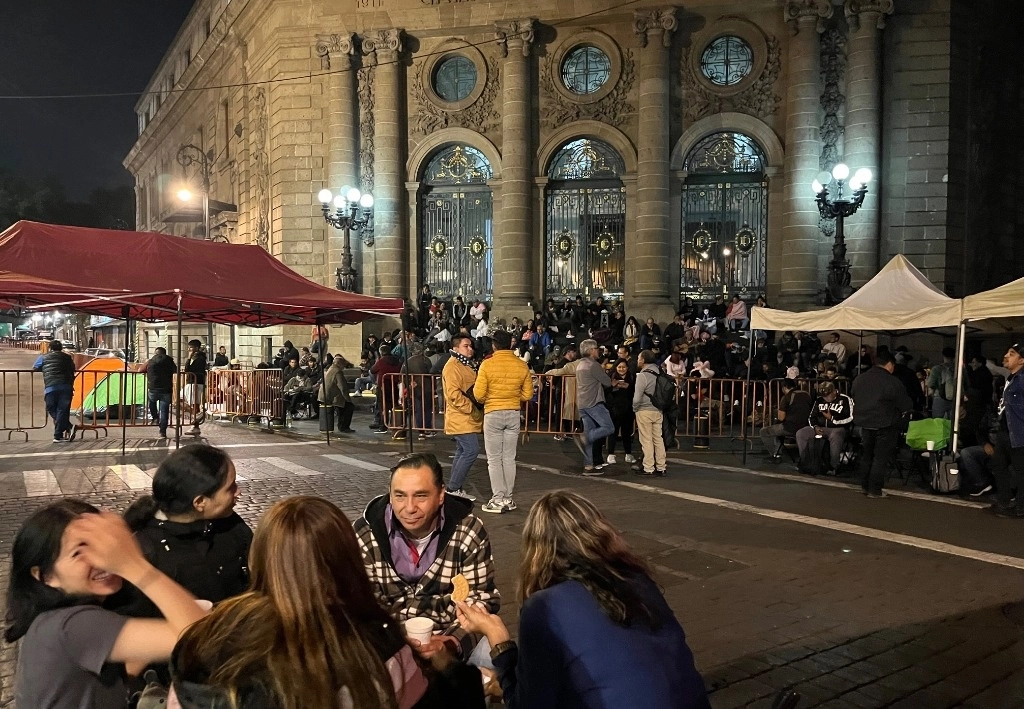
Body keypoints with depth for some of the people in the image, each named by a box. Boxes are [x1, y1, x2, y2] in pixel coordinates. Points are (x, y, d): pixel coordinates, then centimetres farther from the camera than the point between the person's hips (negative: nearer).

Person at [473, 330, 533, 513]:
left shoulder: (487, 364, -12)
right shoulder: (521, 365, -2)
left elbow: (479, 395, -12)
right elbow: (527, 395, 2)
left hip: (493, 414, -3)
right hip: (513, 414, 4)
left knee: (494, 459, 5)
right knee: (509, 458, 12)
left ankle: (498, 499, 6)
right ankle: (508, 498, 17)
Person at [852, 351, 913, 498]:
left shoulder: (859, 380, 4)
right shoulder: (892, 382, -17)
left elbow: (855, 400, 13)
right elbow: (906, 406, -13)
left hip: (865, 423, 6)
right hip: (886, 425, -6)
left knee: (866, 455, 18)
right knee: (880, 458, 2)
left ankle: (865, 486, 24)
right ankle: (874, 490, 3)